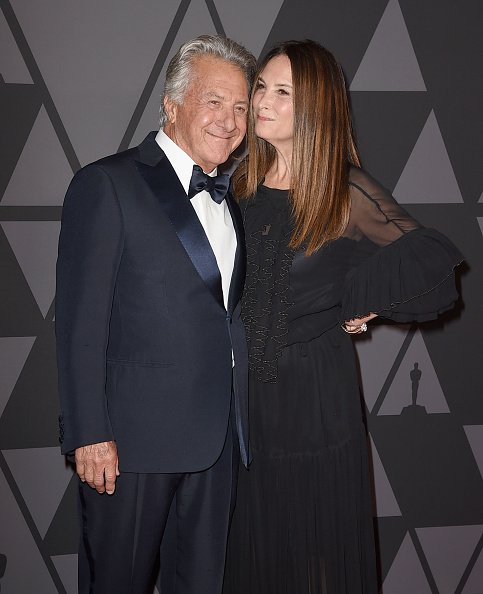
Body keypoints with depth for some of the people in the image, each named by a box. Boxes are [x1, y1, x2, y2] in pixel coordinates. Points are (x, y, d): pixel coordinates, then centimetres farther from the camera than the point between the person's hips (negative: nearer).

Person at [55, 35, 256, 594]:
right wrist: (89, 435, -16)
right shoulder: (106, 184, -9)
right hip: (136, 432, -6)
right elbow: (79, 321, -12)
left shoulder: (227, 193, 13)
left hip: (218, 430, 6)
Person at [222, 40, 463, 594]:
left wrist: (354, 295, -11)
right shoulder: (241, 184, 4)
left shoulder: (347, 192, -9)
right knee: (250, 541, 15)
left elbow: (435, 261, -11)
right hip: (243, 386, 4)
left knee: (316, 538, 9)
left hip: (315, 394, -4)